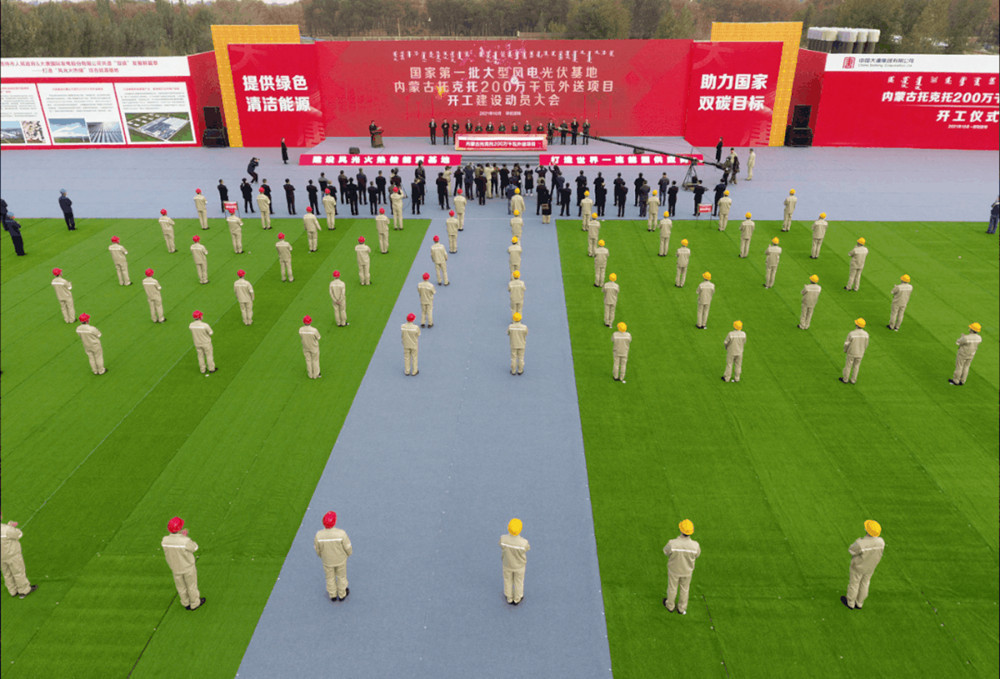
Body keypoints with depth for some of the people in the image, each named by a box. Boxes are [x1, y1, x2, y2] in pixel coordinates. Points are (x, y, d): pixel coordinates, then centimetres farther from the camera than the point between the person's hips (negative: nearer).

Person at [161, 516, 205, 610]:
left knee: (181, 586, 26)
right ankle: (195, 604, 41)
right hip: (188, 567, -4)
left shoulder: (165, 540, -23)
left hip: (175, 568, 4)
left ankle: (186, 603, 47)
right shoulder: (185, 541, -36)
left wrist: (181, 535, -1)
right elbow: (194, 547, -15)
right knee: (191, 585, 21)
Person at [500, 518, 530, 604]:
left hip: (507, 564, 1)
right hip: (519, 565, -1)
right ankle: (517, 599, 51)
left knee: (508, 581, 29)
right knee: (518, 581, 27)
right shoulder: (524, 542, -40)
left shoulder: (503, 539, -35)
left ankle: (509, 598, 53)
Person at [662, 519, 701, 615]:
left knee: (672, 587, 27)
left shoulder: (672, 543, -39)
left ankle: (670, 606, 53)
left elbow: (666, 551, -14)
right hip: (687, 570, 1)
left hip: (674, 569, -1)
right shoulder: (695, 545, -35)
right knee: (684, 589, 28)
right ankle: (681, 609, 51)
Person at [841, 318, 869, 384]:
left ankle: (845, 379, 35)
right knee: (856, 366, 23)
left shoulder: (851, 333, -29)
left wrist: (845, 350, 5)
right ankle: (853, 380, 36)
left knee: (848, 365, 18)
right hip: (860, 353, 3)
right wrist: (862, 351, 17)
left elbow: (846, 344, -17)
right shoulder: (866, 334, -18)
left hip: (851, 353, -3)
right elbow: (865, 345, -4)